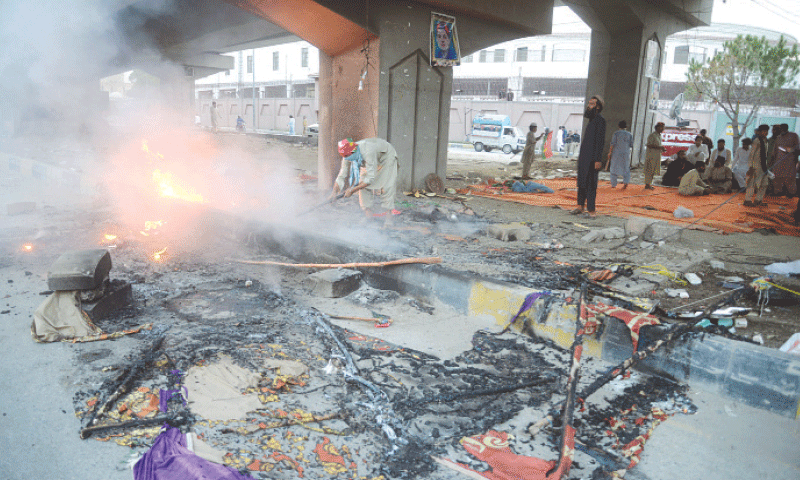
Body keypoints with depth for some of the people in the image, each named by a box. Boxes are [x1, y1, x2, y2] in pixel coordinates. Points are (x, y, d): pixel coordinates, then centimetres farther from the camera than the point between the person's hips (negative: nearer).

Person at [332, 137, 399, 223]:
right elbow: (341, 176, -17)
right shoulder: (348, 155, -23)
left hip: (387, 157, -6)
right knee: (363, 187, -5)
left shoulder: (368, 152, -44)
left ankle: (389, 219, -14)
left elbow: (370, 178, -43)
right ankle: (368, 217, 4)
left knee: (386, 188, -18)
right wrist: (334, 192, -30)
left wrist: (352, 190, -41)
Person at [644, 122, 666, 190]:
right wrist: (659, 147, -21)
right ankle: (647, 185, -5)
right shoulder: (652, 135, -11)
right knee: (649, 170, -7)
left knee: (653, 170, 9)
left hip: (657, 156, 9)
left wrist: (662, 148, 7)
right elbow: (649, 145, -17)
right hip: (651, 155, -9)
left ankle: (649, 184, 15)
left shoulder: (659, 136, 17)